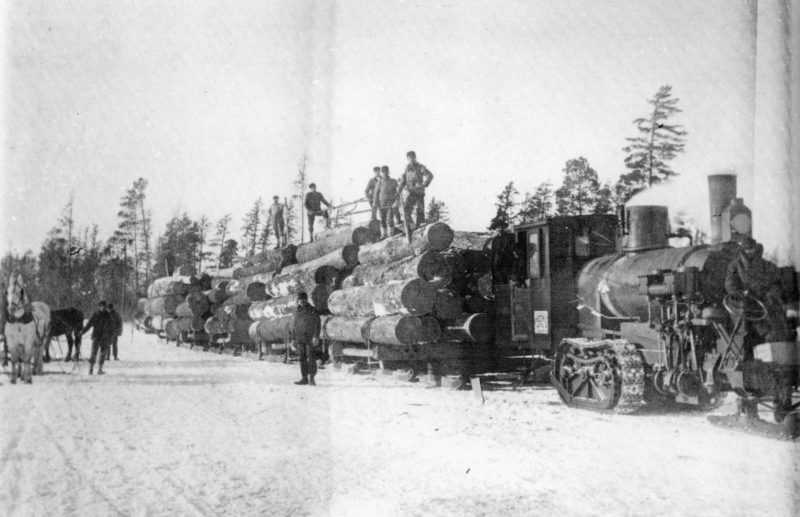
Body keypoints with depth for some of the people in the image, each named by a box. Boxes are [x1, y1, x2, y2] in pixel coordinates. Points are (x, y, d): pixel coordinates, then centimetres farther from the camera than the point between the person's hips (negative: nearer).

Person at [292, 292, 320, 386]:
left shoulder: (312, 310, -2)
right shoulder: (297, 311, 12)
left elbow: (317, 324, -6)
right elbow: (294, 324, 18)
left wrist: (316, 337, -15)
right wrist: (294, 338, 14)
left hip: (310, 338, -5)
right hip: (300, 338, 5)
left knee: (311, 358, -7)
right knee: (302, 358, 5)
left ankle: (311, 378, -3)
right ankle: (304, 378, 9)